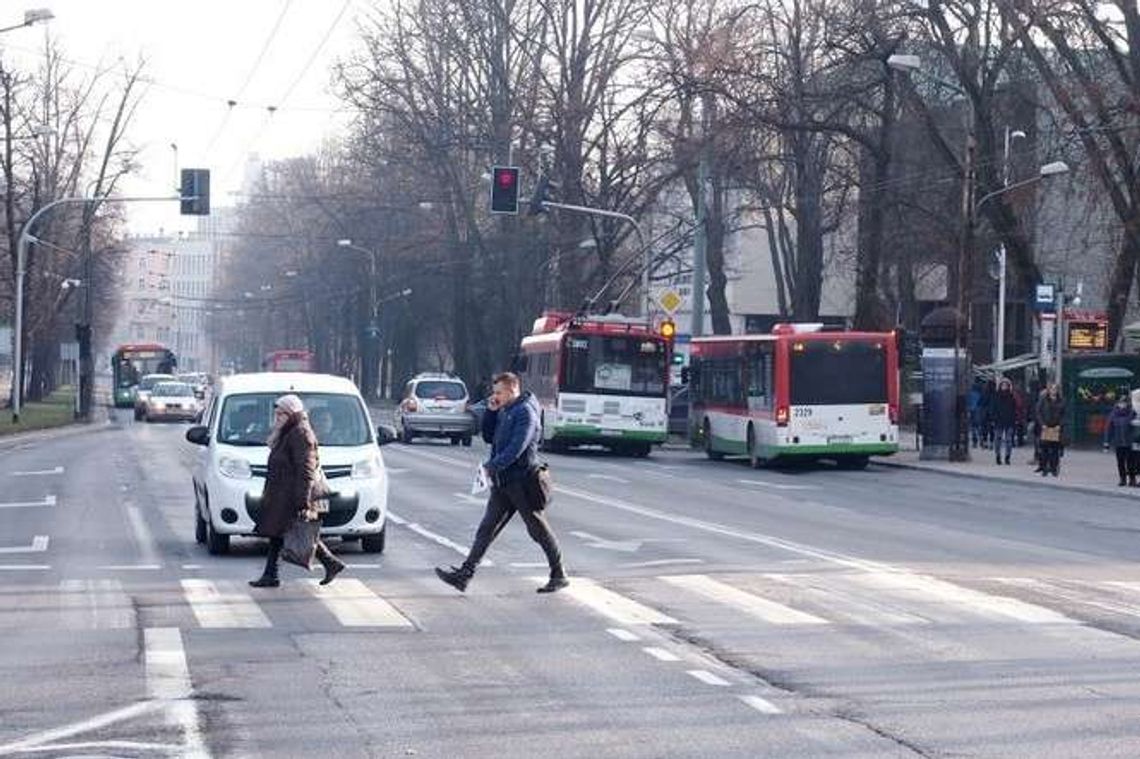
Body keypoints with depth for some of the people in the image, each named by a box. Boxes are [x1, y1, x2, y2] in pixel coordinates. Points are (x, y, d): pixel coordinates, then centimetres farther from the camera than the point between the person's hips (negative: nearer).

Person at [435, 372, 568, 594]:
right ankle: (464, 574, -2)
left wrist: (492, 466, -23)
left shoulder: (525, 412, -13)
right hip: (503, 483, 8)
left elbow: (517, 448, -22)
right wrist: (491, 412, 6)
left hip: (524, 481, -8)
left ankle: (559, 575, 14)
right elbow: (489, 437, 19)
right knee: (486, 529, 2)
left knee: (538, 530, 2)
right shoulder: (503, 411, 14)